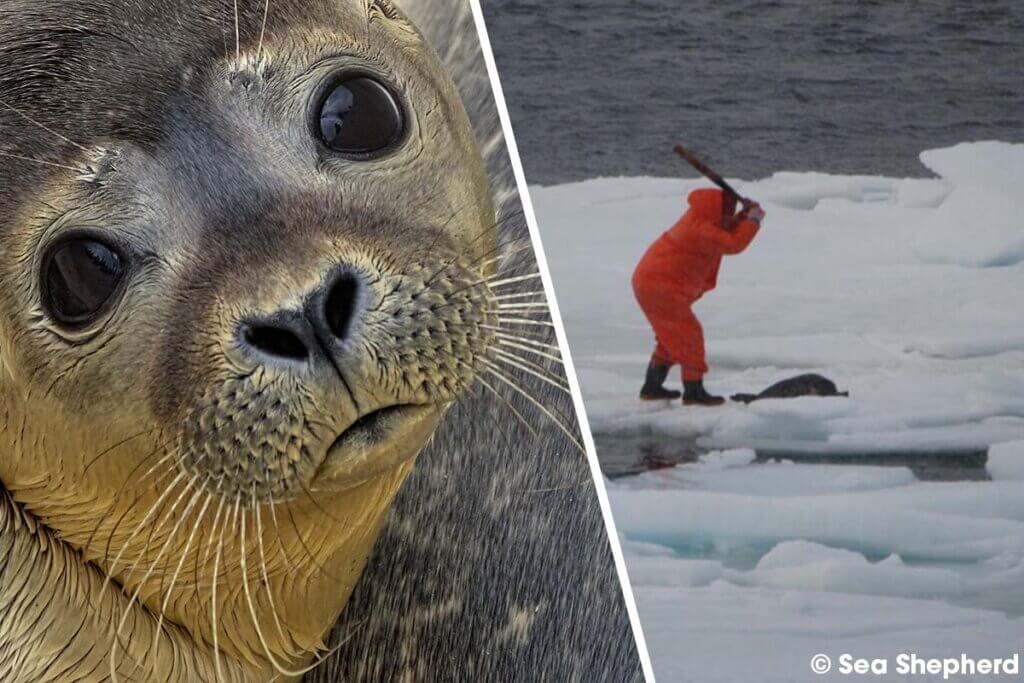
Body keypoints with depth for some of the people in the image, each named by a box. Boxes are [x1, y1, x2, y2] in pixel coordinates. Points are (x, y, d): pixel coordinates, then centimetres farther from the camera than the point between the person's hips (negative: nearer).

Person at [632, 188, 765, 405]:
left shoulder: (700, 217, 7)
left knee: (672, 337, 20)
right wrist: (754, 219, -14)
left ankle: (651, 387, 27)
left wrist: (744, 215, 1)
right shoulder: (699, 229, -24)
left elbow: (727, 231, 18)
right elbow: (734, 243, -26)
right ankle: (693, 391, -4)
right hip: (659, 286, -11)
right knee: (689, 334, -7)